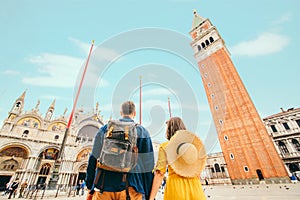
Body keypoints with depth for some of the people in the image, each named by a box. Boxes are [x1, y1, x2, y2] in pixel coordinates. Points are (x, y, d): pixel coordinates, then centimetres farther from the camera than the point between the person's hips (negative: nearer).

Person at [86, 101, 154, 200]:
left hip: (104, 187, 2)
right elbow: (147, 166, -2)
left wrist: (90, 188, 14)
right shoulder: (142, 132, -1)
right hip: (130, 188, -1)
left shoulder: (105, 129, 4)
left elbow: (93, 159, 4)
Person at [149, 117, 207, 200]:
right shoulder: (193, 142, 7)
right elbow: (198, 171, 11)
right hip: (194, 185, 3)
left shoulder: (165, 146, -3)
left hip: (175, 184, -3)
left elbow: (159, 174, -7)